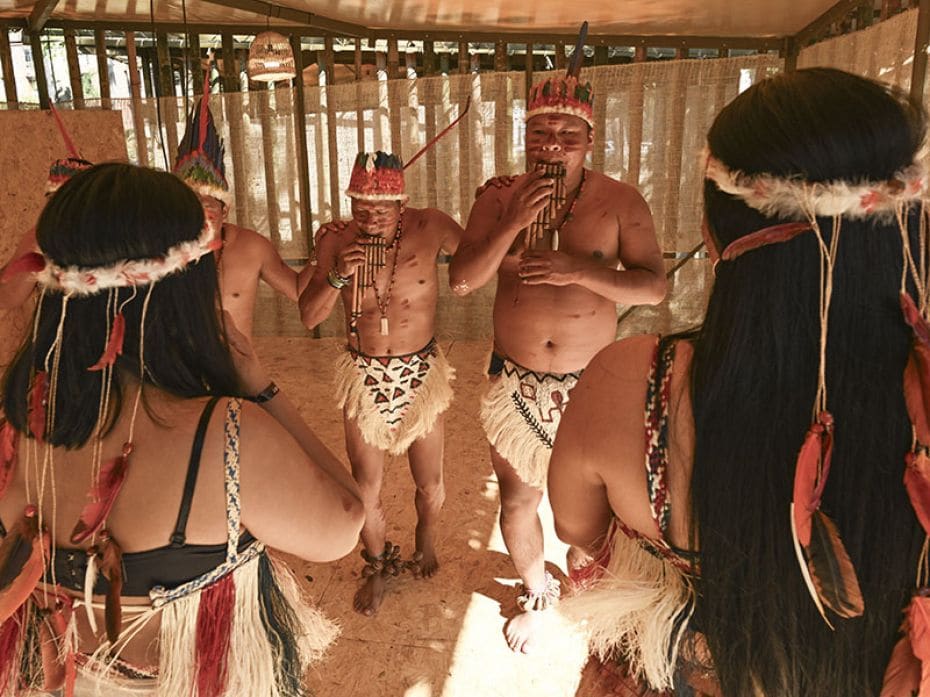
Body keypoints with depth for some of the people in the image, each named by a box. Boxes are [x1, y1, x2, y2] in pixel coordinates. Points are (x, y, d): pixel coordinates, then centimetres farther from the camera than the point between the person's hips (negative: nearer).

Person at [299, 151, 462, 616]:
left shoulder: (430, 228, -13)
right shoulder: (338, 241, -10)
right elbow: (308, 317, -9)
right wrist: (339, 274, -24)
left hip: (421, 374, 0)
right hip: (363, 376, 1)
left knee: (429, 484, 14)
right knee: (365, 488, 9)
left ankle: (426, 540, 49)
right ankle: (377, 565, 38)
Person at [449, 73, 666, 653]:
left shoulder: (620, 202, -7)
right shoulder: (500, 197, -4)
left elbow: (654, 286, -10)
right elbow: (461, 281, -9)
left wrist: (581, 270, -25)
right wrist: (514, 225, -22)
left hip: (591, 383, -1)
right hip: (516, 382, 2)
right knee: (518, 499, 15)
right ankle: (536, 593, 44)